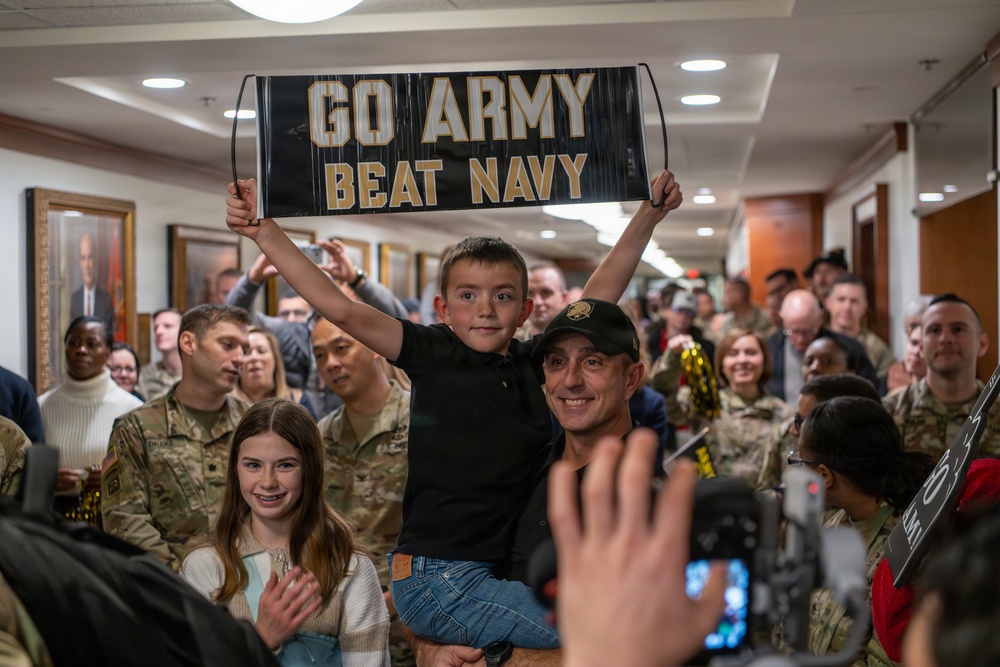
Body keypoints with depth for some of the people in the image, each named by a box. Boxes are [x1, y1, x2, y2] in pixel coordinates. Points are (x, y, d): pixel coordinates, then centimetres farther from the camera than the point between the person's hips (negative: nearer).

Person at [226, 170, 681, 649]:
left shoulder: (536, 363, 8)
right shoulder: (432, 355, -3)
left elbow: (600, 293, 13)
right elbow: (338, 307, -9)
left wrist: (648, 214, 11)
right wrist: (265, 233, -15)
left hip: (505, 569, 7)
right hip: (438, 575, -6)